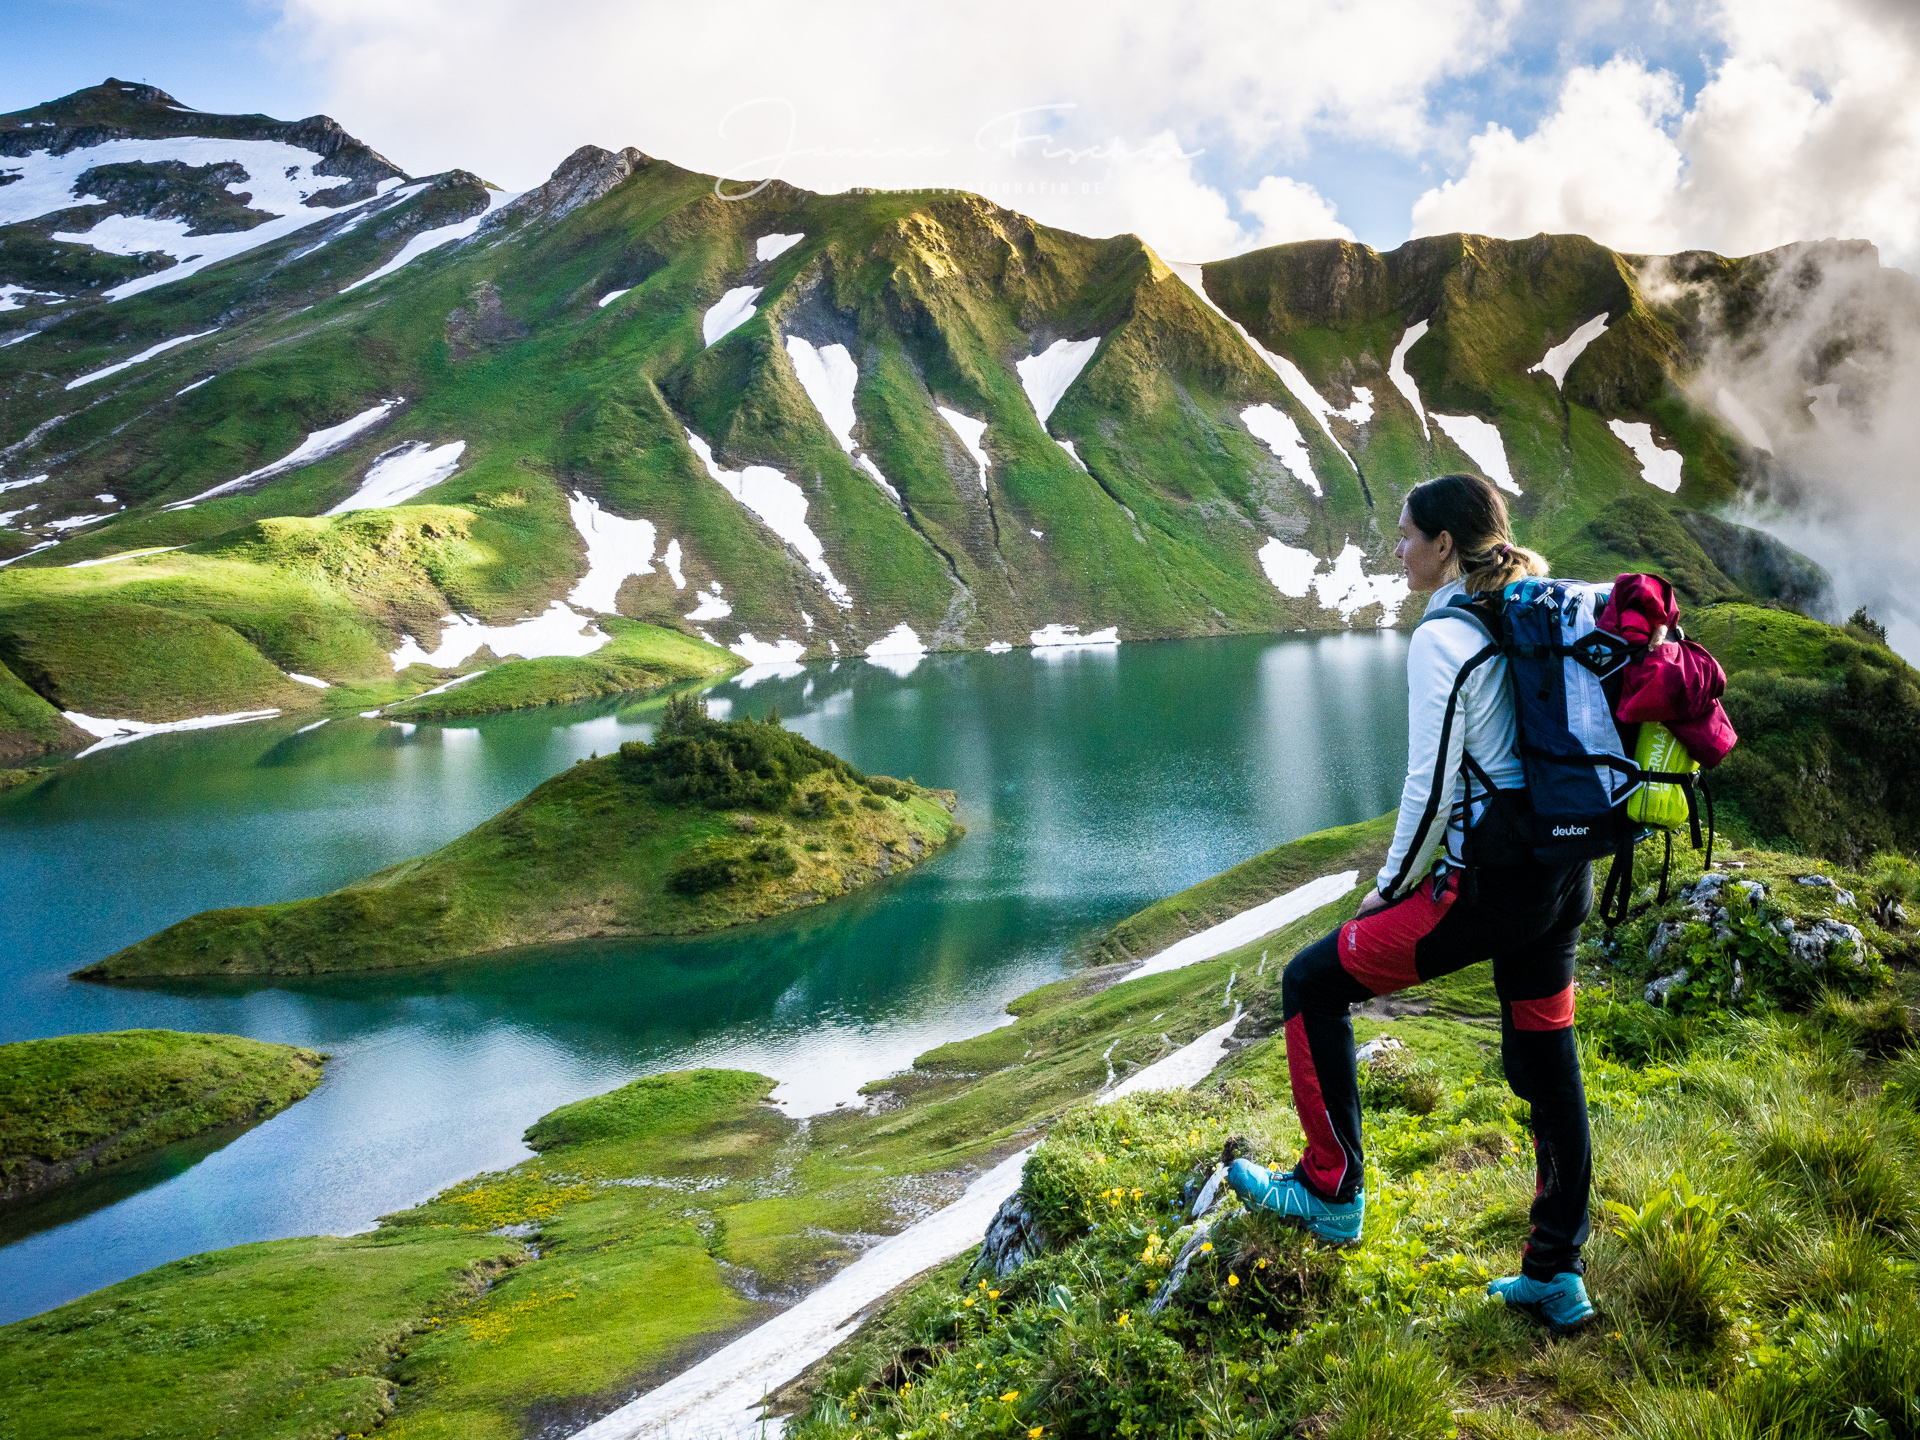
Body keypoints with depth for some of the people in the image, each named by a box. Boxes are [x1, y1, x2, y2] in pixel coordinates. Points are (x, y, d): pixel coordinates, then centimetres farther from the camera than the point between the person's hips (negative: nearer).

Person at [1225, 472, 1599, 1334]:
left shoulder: (1441, 639, -15)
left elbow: (1432, 788, -18)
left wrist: (1391, 889, -5)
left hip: (1488, 888, -9)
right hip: (1565, 876, 9)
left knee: (1314, 982, 7)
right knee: (1546, 1067, 17)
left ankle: (1331, 1192, 15)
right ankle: (1557, 1277, 27)